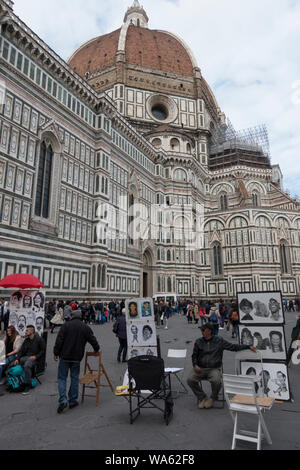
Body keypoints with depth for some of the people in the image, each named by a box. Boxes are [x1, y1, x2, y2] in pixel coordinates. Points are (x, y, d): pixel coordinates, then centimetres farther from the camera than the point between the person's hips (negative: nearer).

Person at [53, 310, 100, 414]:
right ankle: (72, 401, 19)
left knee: (62, 378, 9)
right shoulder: (86, 327, 2)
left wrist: (56, 353, 2)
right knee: (75, 378, 13)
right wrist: (96, 350, 24)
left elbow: (59, 341, -9)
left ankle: (63, 400, -3)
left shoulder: (65, 325, -5)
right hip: (77, 358, 2)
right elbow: (93, 341, 5)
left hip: (65, 356, -2)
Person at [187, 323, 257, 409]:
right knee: (190, 379, -22)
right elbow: (194, 355, 14)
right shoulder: (198, 342, 6)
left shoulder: (219, 341, 3)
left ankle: (213, 398, 2)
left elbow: (233, 347, 6)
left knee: (216, 381, -33)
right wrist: (195, 365, -5)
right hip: (200, 368, 2)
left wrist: (248, 347, 1)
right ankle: (202, 397, 4)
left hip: (214, 369, -2)